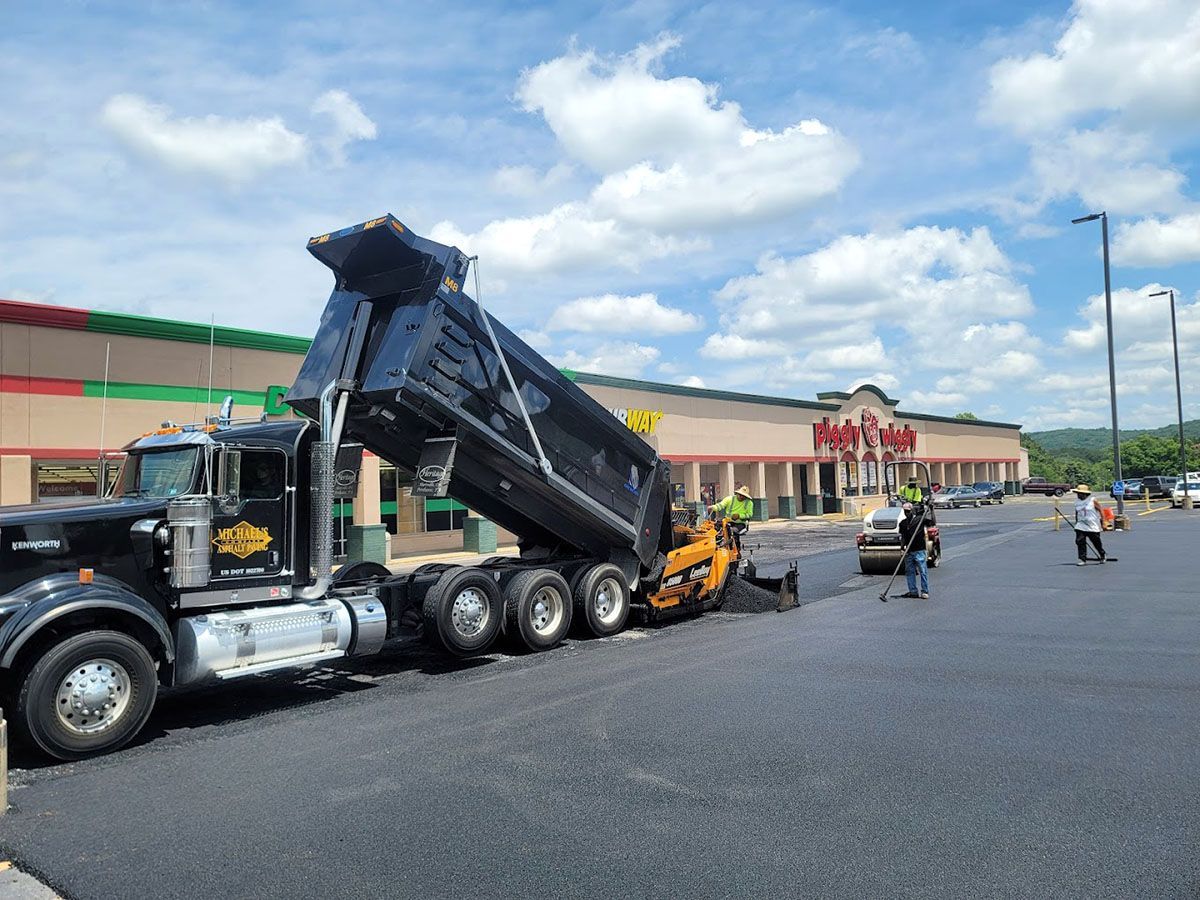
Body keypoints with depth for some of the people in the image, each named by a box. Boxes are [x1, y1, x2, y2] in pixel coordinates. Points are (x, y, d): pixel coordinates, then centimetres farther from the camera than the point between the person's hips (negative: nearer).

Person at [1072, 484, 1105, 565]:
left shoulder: (1093, 501, -9)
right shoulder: (1077, 501, 5)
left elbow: (1100, 511, -6)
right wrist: (1076, 523, 19)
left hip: (1093, 527, -4)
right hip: (1081, 526, 4)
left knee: (1097, 543, 10)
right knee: (1080, 542, -10)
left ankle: (1102, 556, 34)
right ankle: (1082, 559, -4)